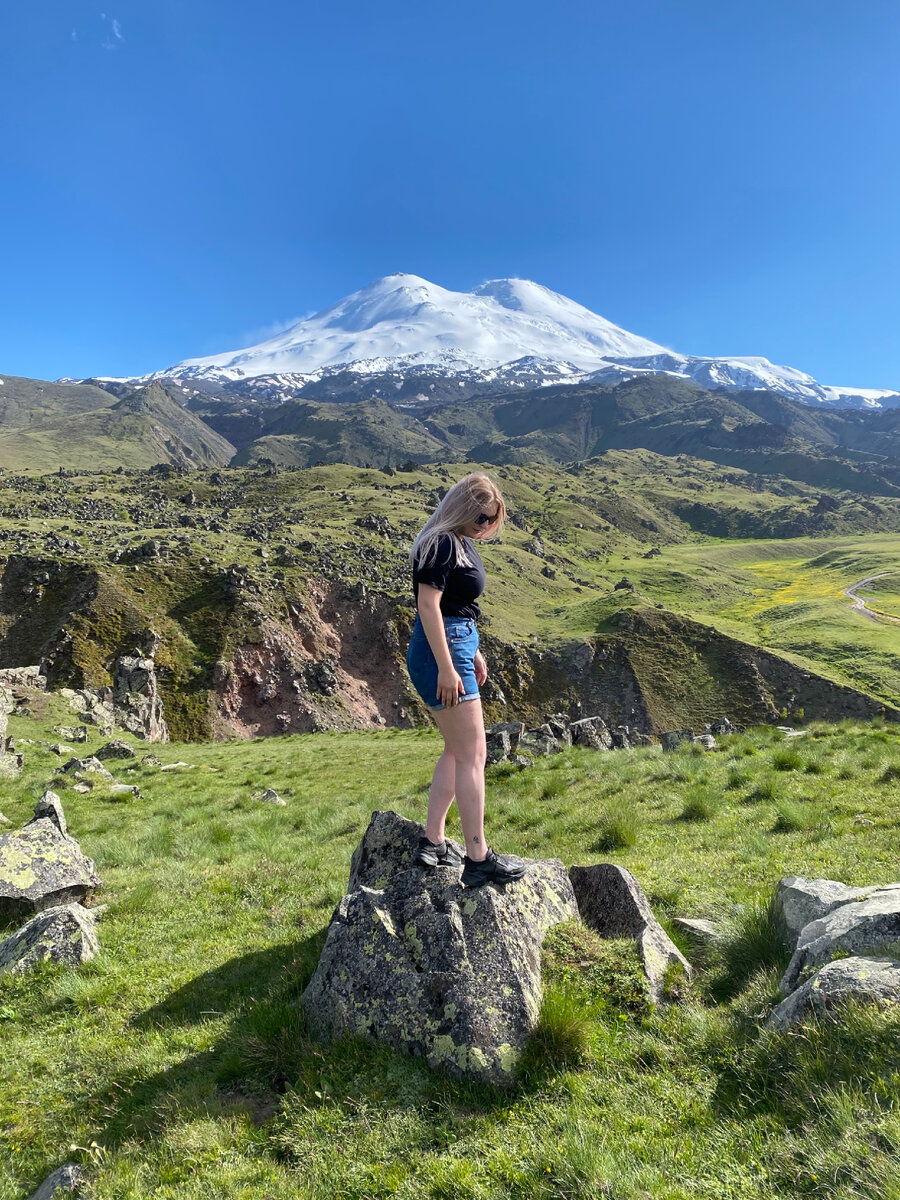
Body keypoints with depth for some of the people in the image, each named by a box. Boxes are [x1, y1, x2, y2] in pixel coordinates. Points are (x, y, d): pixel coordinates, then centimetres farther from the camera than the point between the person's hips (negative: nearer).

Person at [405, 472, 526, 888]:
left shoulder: (460, 541, 15)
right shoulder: (442, 544, -16)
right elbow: (428, 604, -22)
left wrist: (473, 652, 23)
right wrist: (447, 668, -24)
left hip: (457, 644, 11)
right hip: (441, 651, -11)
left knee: (457, 751, 17)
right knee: (472, 755, -5)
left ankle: (432, 842, 23)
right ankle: (478, 859, 4)